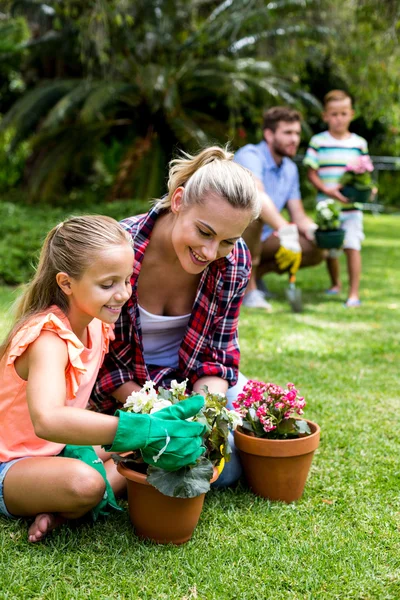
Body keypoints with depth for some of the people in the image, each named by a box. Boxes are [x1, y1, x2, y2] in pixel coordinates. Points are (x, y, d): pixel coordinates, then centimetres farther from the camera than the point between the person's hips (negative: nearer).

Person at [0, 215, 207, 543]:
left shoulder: (97, 325, -2)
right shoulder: (49, 339, -28)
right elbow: (46, 420, -48)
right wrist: (144, 429, -52)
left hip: (62, 450, 9)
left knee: (154, 445, 1)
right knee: (84, 482, -37)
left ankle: (61, 511, -10)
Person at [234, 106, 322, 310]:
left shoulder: (290, 169, 9)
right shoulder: (250, 155, -18)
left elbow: (299, 216, 7)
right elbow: (256, 195, -38)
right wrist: (286, 232, -50)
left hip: (261, 239, 8)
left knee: (316, 250, -8)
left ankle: (255, 273, 8)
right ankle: (248, 289, -28)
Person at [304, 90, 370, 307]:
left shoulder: (359, 143, 4)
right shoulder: (318, 142, -2)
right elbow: (312, 173, -4)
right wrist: (327, 190, -19)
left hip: (352, 207, 0)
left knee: (352, 245, -13)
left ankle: (354, 293, -6)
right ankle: (335, 283, 38)